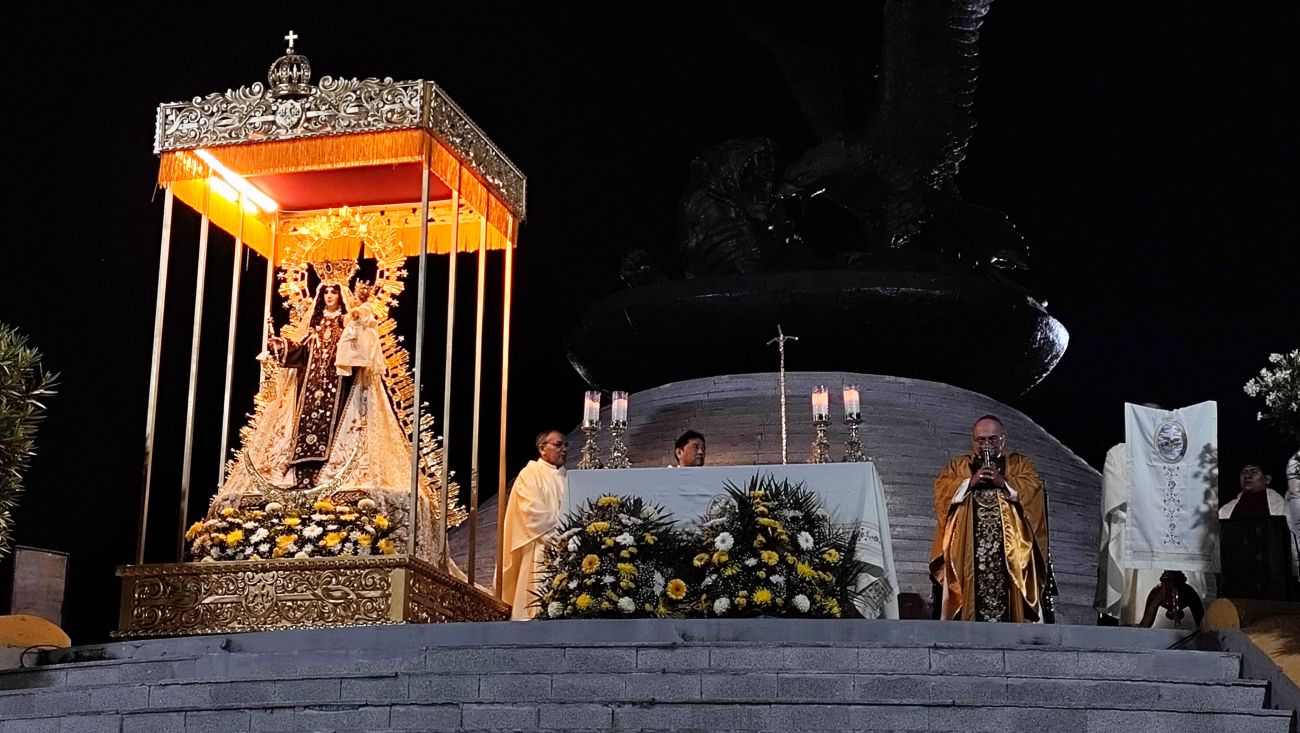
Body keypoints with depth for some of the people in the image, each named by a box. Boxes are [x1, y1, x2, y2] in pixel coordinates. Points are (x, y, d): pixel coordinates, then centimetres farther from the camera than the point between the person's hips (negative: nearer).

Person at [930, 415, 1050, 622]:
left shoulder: (1019, 464, 20)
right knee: (971, 596, -10)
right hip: (967, 549, 1)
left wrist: (1004, 482, -10)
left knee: (1008, 597, -11)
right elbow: (942, 491, 5)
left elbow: (1033, 489, 3)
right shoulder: (957, 466, 22)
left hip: (1010, 548, 0)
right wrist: (970, 482, -8)